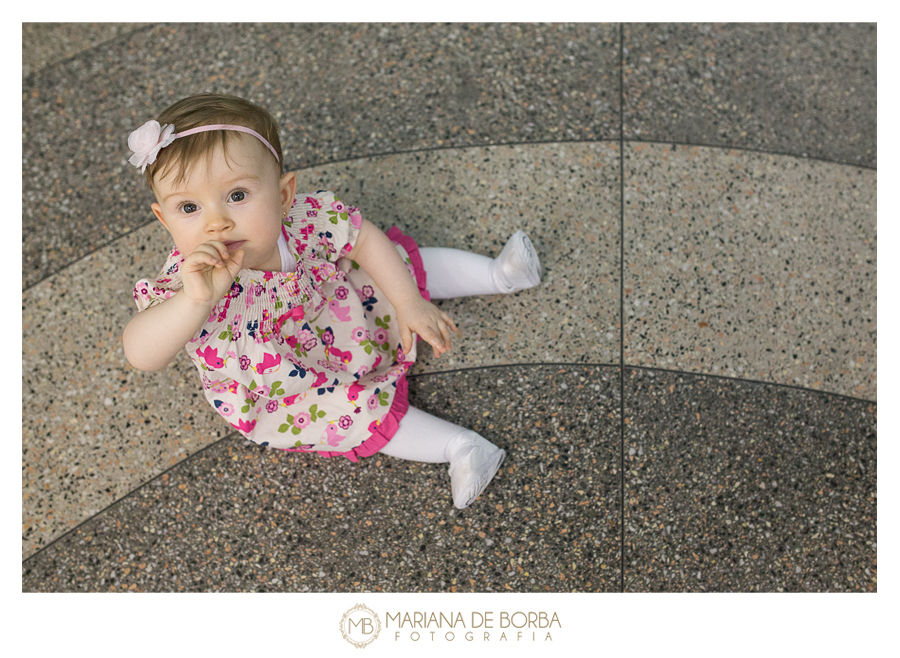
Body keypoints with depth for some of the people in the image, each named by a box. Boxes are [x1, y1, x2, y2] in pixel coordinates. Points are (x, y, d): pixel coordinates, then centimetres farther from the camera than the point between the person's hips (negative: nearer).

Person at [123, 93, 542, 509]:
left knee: (411, 266, 8)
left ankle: (495, 276, 31)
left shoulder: (305, 216, -32)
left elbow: (365, 238, -13)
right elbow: (141, 355, -56)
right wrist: (196, 300, -73)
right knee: (365, 412, -17)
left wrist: (409, 304, -13)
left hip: (331, 298, 4)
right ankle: (458, 446, 2)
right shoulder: (189, 280, -41)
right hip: (283, 387, -3)